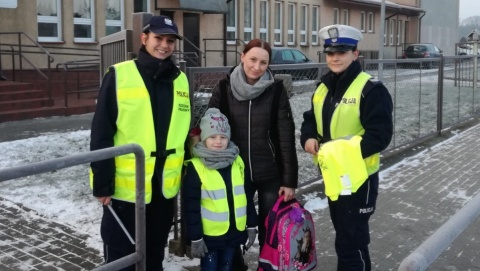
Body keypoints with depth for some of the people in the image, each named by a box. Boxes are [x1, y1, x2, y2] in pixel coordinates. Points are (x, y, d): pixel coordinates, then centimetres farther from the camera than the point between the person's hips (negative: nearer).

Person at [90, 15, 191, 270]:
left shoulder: (180, 80, 5)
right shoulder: (119, 75, -9)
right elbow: (101, 134, -10)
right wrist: (102, 183, -11)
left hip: (164, 187, 4)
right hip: (125, 186, -4)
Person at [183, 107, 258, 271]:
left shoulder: (237, 162, 1)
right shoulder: (195, 167, -14)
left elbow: (247, 196, 8)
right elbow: (191, 207, -12)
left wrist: (251, 225, 9)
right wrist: (195, 237, -12)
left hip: (234, 232, 4)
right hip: (209, 235, -4)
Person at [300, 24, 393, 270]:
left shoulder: (371, 89, -16)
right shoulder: (324, 87, 8)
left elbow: (380, 135, -22)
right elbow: (311, 119, 16)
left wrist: (345, 152, -29)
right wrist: (308, 138, -5)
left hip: (358, 176, -7)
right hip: (331, 174, 8)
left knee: (352, 241, -2)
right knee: (343, 236, 23)